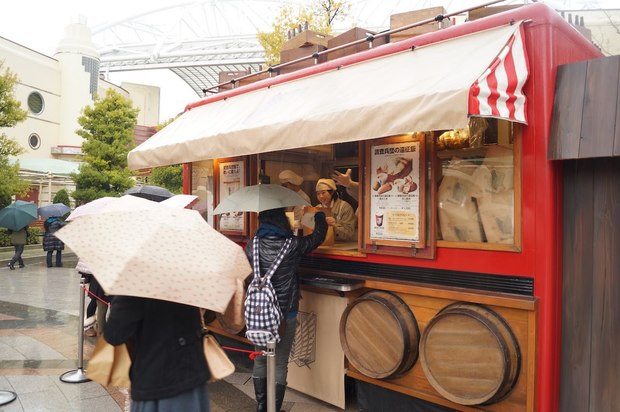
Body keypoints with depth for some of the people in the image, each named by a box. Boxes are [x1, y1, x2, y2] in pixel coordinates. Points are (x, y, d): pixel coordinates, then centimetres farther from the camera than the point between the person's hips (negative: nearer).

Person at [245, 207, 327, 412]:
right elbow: (318, 236, 5)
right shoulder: (293, 245, -11)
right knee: (280, 363, 8)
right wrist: (320, 215, 24)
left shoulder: (252, 245, -5)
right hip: (285, 313, -3)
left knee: (260, 359, 18)